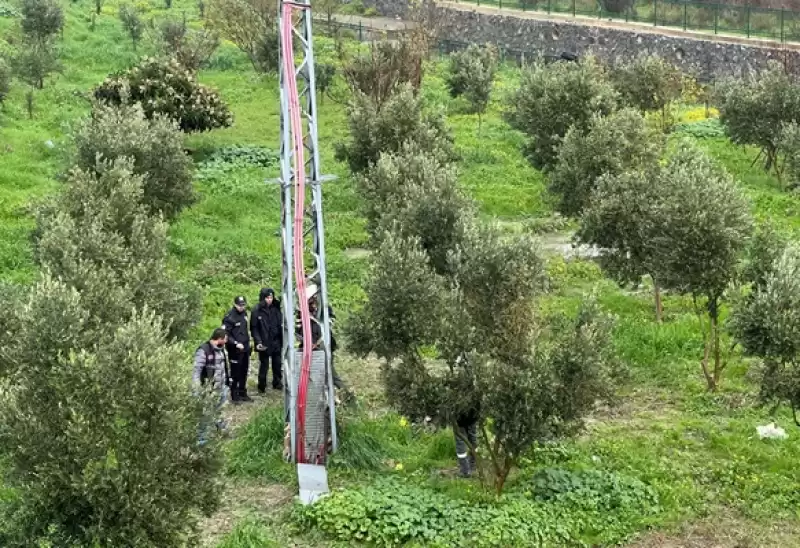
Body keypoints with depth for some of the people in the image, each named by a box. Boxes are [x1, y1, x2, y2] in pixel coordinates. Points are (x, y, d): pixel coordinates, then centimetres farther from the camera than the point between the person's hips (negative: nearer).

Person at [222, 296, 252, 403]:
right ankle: (234, 395, 10)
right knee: (235, 372, 0)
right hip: (235, 350, -8)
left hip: (245, 348, 8)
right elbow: (225, 334, -18)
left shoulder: (244, 313, 7)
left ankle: (242, 393, 28)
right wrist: (236, 344, -22)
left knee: (244, 372, 16)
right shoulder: (230, 317, -17)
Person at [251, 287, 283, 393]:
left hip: (276, 342, 4)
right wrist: (258, 341, -18)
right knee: (264, 365, 3)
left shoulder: (276, 309, 2)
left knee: (277, 364, 14)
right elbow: (254, 328, -8)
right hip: (264, 344, -4)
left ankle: (277, 383, 31)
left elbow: (280, 324, 6)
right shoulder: (257, 311, -9)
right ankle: (262, 387, 15)